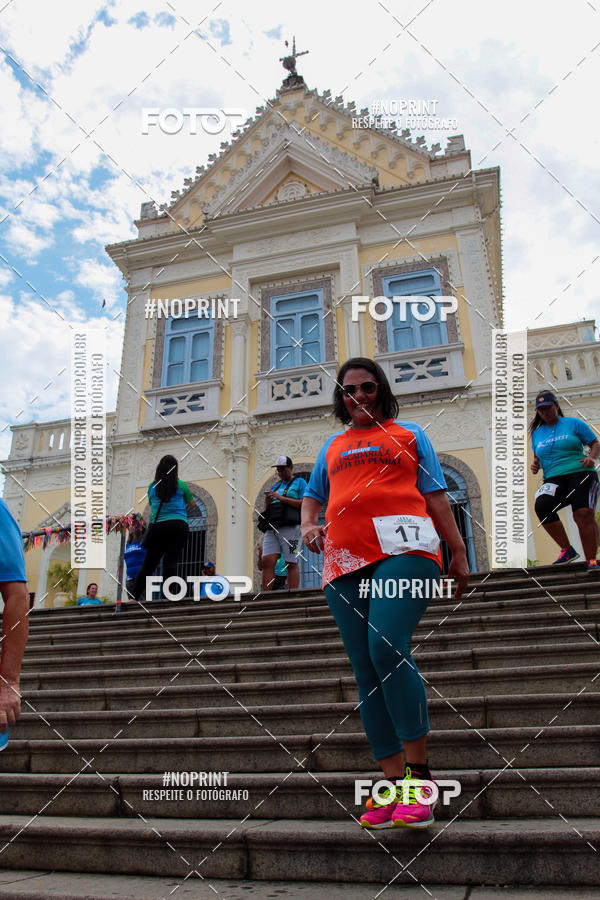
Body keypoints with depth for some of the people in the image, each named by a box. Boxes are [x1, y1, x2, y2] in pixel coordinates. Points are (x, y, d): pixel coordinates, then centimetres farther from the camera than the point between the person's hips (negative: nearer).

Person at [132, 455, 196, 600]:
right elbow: (192, 503, 18)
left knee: (148, 565, 7)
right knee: (171, 560, -10)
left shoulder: (152, 486, 10)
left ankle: (134, 598, 4)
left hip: (157, 526, 3)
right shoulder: (180, 485, 3)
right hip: (178, 525, -3)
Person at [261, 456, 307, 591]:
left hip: (289, 527, -5)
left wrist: (281, 498, -8)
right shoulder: (275, 486, 29)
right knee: (267, 561, -9)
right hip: (271, 528, 5)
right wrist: (268, 503, 5)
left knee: (291, 563, -9)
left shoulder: (299, 482, 12)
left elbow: (304, 504, -4)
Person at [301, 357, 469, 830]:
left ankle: (419, 773, -11)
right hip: (345, 561, 5)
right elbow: (313, 496, 30)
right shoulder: (333, 446, 28)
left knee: (388, 648, -24)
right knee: (366, 670, 0)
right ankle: (395, 785, 7)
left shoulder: (408, 434, 18)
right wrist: (308, 526, 7)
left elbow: (436, 497, 14)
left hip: (403, 549, -4)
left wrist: (459, 554, 8)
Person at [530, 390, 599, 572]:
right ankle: (567, 550, -12)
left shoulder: (574, 423, 10)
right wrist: (536, 464, 6)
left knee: (584, 513, -26)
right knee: (542, 506, -28)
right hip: (554, 479, 3)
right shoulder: (537, 433, 19)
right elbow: (538, 457, 29)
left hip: (580, 473, -2)